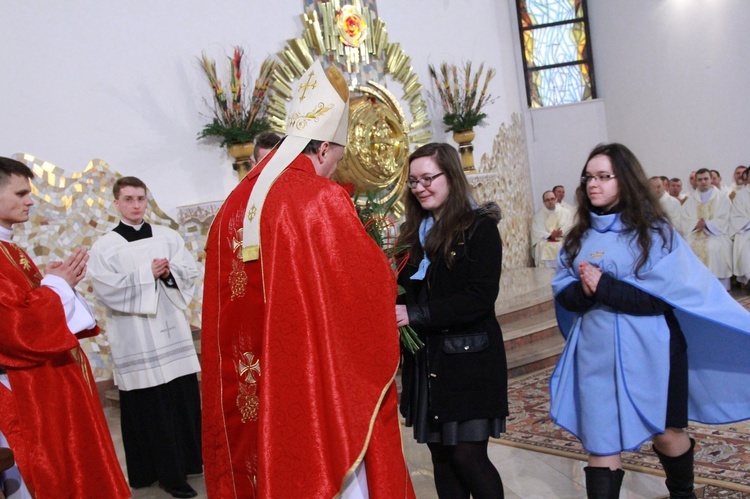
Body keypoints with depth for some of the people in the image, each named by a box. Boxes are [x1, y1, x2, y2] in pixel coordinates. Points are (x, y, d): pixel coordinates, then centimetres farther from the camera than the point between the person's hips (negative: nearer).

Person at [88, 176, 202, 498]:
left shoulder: (168, 236, 10)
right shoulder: (105, 247, 0)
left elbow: (191, 272, 6)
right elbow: (106, 289, -11)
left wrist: (169, 272, -14)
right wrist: (147, 274, -14)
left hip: (173, 330, 3)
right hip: (135, 337, -3)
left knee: (185, 397, 5)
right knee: (150, 406, -1)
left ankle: (189, 460, 20)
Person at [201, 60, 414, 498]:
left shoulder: (237, 203, 5)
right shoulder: (322, 200, -15)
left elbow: (229, 296, 11)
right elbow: (374, 278, -9)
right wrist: (378, 270, 13)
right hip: (321, 378, -7)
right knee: (332, 463, 7)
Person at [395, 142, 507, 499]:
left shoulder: (479, 227, -7)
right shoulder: (414, 232, 12)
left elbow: (480, 297, -17)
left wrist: (415, 315, -22)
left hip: (468, 360, -6)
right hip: (425, 360, 6)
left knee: (468, 455, -5)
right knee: (441, 455, 10)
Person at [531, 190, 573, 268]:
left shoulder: (566, 212, 16)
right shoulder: (538, 215, 14)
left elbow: (569, 226, 2)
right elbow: (536, 231, 1)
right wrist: (550, 235, -16)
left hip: (563, 243, 0)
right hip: (545, 245, 0)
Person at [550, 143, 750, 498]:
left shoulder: (654, 232, -7)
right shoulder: (579, 237, 6)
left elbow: (665, 295, -16)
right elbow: (562, 294, 3)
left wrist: (603, 286, -19)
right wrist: (583, 290, -19)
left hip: (648, 354, -3)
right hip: (597, 354, 3)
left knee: (666, 433, 14)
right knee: (601, 442, 3)